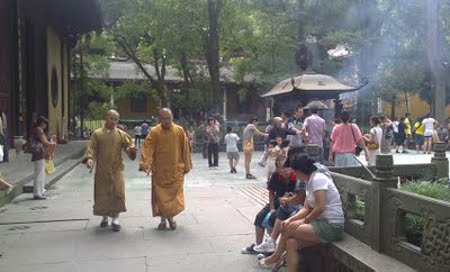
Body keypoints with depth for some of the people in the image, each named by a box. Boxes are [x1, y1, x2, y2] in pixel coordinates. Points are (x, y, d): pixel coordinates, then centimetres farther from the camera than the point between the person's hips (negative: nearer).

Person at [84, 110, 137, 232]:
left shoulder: (122, 134, 5)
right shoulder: (97, 134, 3)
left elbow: (129, 145, -1)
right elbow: (91, 148, -4)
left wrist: (132, 149, -24)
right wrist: (89, 158, -22)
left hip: (116, 169, 0)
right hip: (101, 170, 0)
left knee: (118, 193, -8)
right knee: (102, 194, 7)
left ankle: (115, 219, 3)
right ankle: (104, 217, 26)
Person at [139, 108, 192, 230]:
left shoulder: (179, 131, 0)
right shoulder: (154, 132, -6)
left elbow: (185, 149, 3)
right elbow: (147, 148, -15)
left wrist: (186, 165, 2)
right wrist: (144, 164, -27)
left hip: (176, 170, 1)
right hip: (159, 170, -1)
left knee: (175, 194, 5)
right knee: (160, 195, 5)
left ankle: (171, 217, 25)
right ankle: (163, 220, 20)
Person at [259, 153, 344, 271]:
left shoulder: (318, 179, -15)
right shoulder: (310, 181, 15)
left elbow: (320, 208, -22)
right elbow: (306, 208, 10)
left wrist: (304, 220, -10)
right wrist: (291, 219, -3)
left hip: (331, 226, -8)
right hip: (322, 223, 8)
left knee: (288, 229, -10)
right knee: (291, 242, -10)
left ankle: (276, 256, 15)